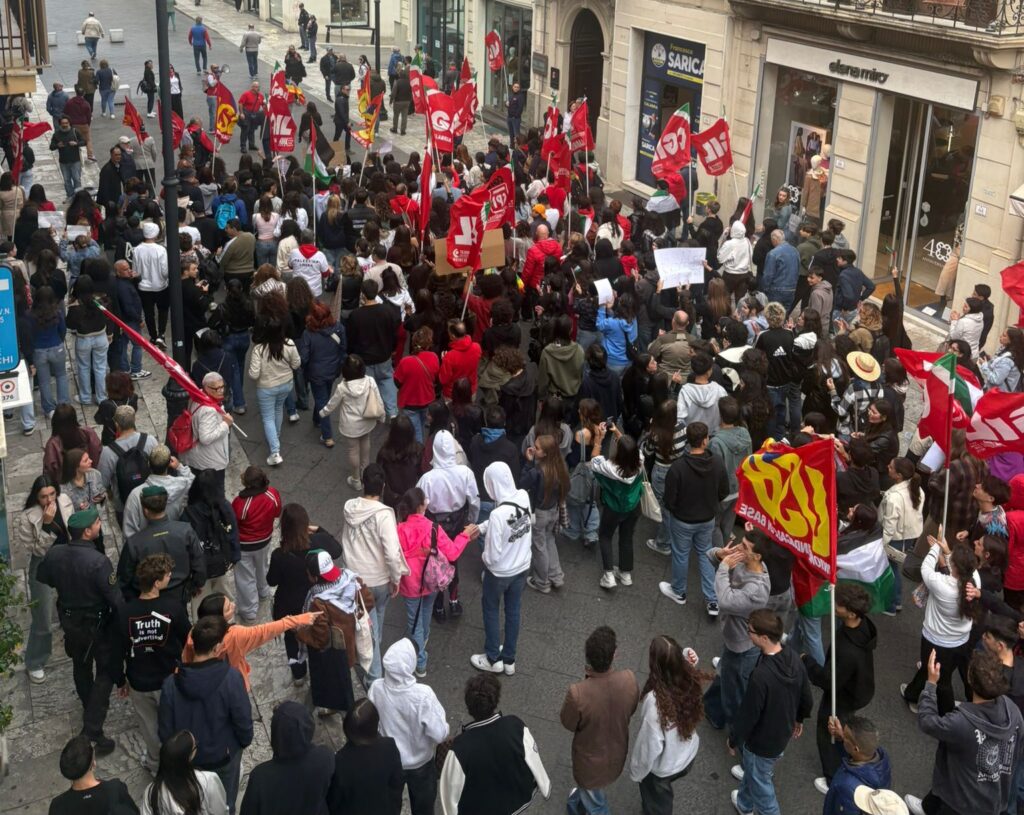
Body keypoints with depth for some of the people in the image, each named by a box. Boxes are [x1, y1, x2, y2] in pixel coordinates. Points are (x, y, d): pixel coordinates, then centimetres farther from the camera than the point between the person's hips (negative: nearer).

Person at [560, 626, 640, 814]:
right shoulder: (629, 680, -28)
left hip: (591, 761, -4)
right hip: (616, 755, 5)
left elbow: (568, 724, -17)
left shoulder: (578, 693, -39)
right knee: (590, 789, 37)